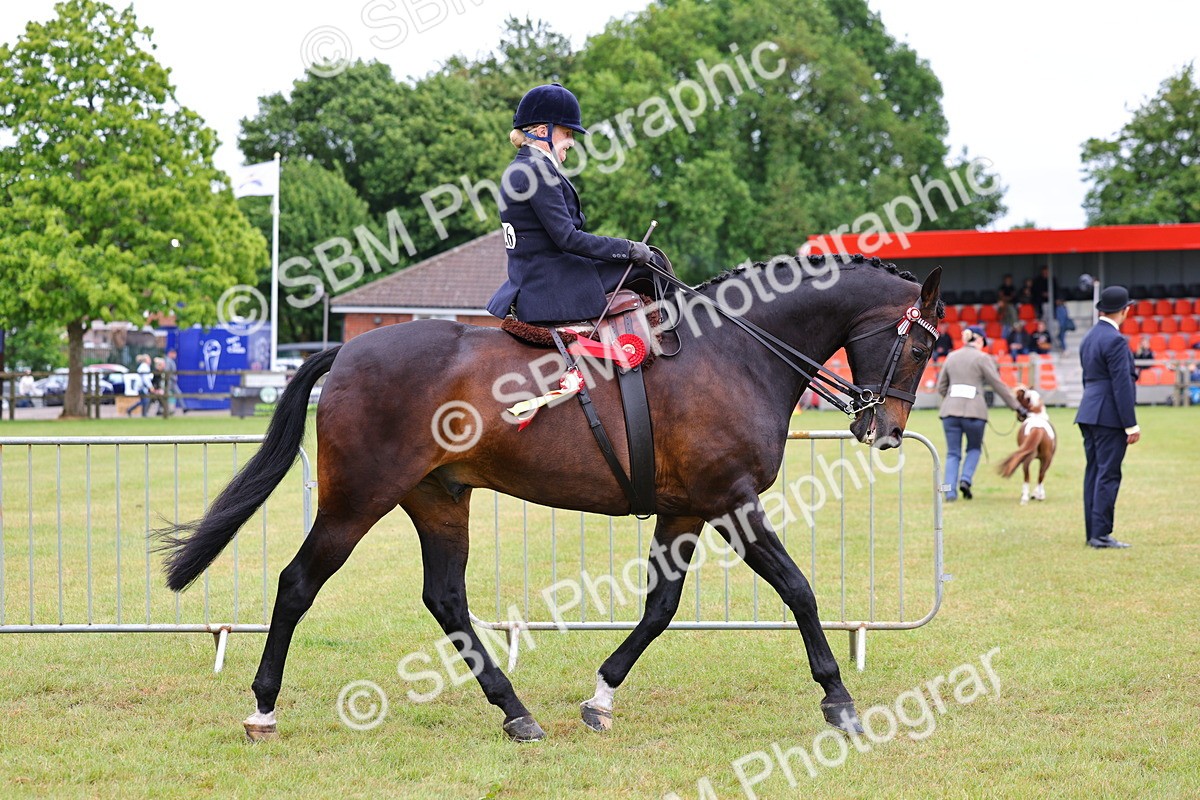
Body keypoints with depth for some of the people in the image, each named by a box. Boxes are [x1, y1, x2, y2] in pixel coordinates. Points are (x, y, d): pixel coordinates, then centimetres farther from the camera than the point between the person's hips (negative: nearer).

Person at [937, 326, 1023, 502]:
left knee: (953, 453, 9)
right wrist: (1016, 406, 5)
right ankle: (965, 479, -3)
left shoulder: (951, 357, 12)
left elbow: (941, 387, 16)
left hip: (950, 410, 3)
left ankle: (950, 492, -3)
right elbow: (998, 385, -1)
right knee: (974, 448, 18)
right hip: (973, 410, -3)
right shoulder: (982, 358, -1)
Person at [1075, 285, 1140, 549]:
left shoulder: (1089, 338, 14)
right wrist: (1131, 425, -15)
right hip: (1110, 417, -9)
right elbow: (1122, 384, -17)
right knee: (1108, 475, -7)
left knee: (1094, 473, 10)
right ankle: (1101, 535, -8)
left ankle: (1092, 532, 12)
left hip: (1089, 415, 9)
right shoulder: (1115, 341, -14)